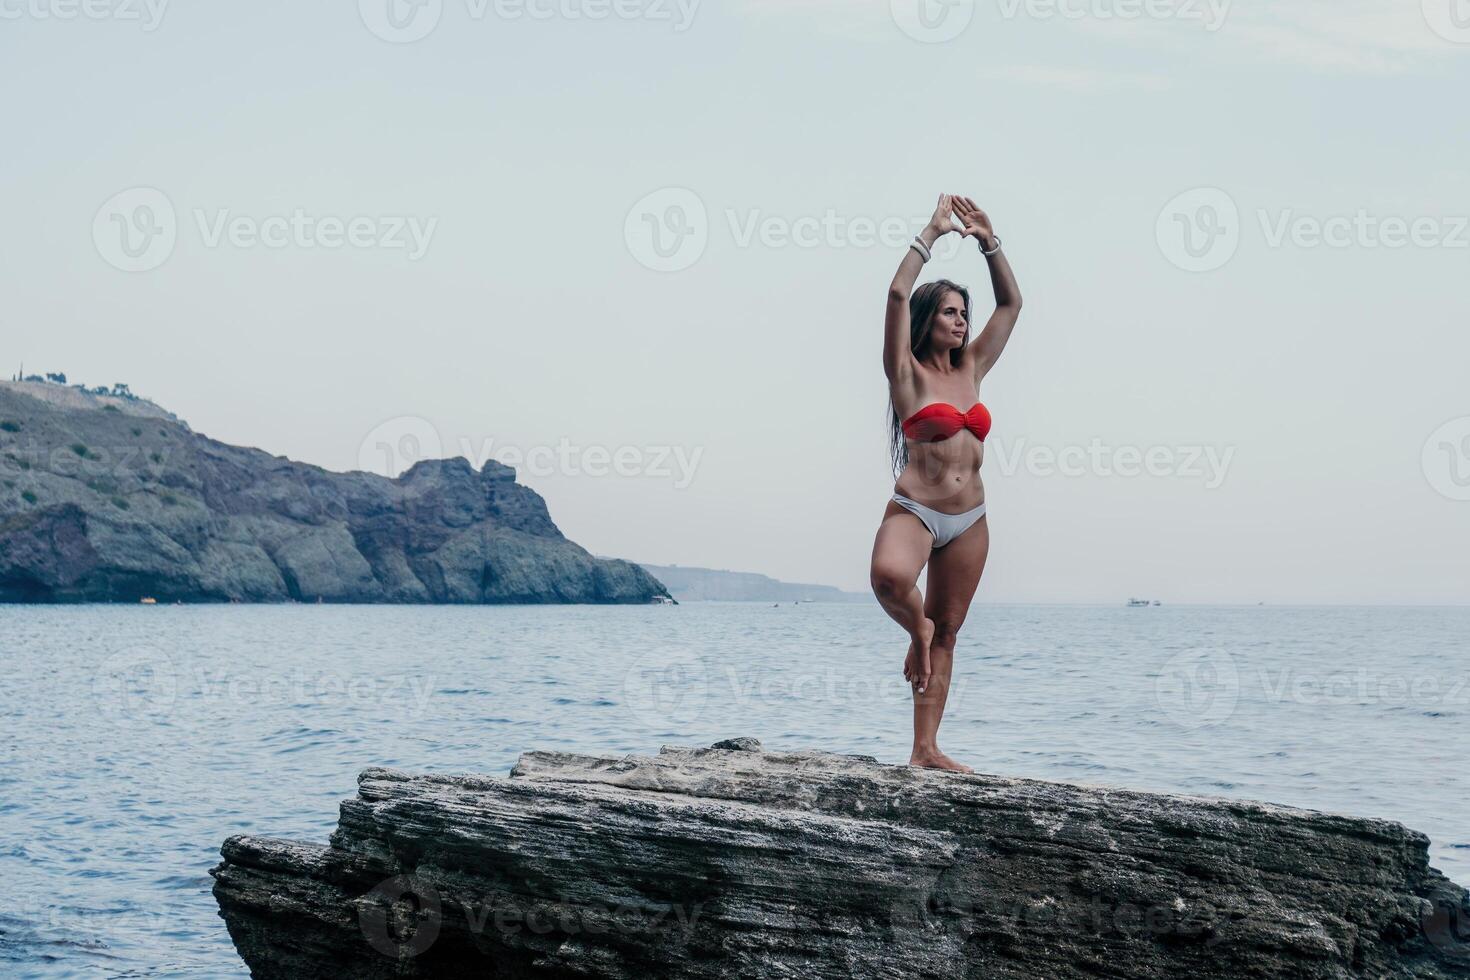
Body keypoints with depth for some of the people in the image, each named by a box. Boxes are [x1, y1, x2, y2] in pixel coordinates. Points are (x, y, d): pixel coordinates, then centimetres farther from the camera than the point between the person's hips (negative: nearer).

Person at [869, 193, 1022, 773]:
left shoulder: (971, 370, 13)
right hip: (914, 510, -5)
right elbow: (898, 294, -13)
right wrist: (933, 233, -8)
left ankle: (926, 749, 9)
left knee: (946, 635, 5)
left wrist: (988, 241, 9)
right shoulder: (908, 373, -1)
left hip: (969, 521, 5)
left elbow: (1011, 303, 17)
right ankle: (916, 632, -4)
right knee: (889, 576, -37)